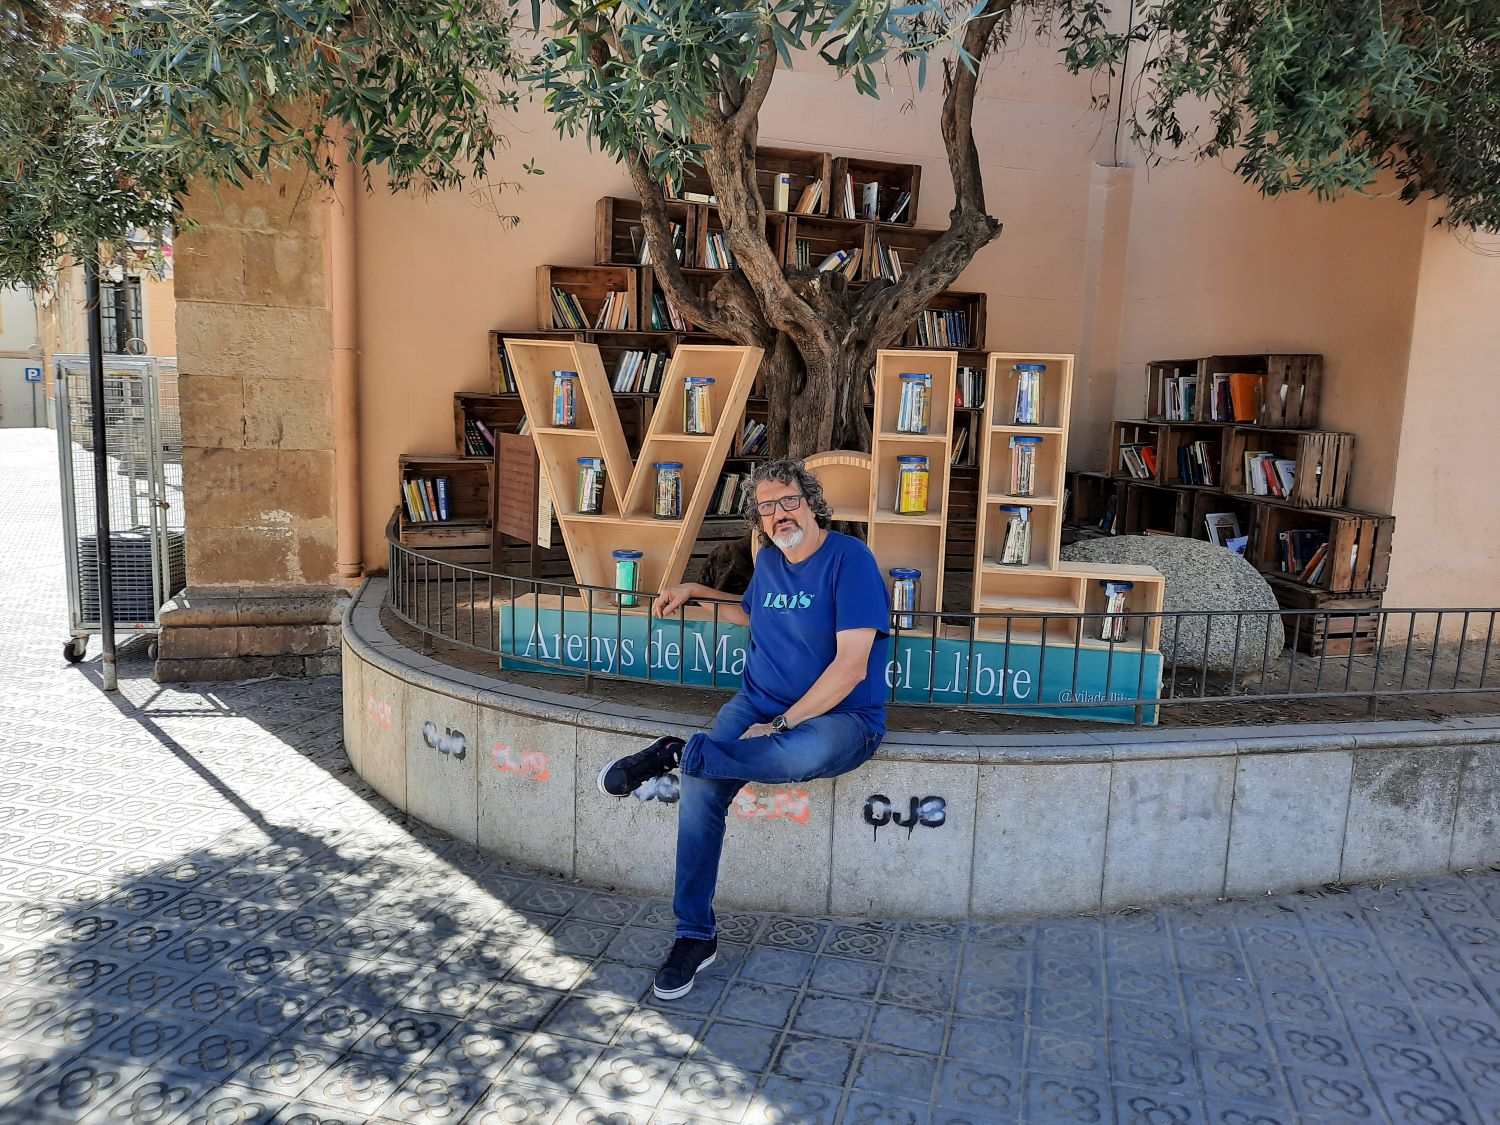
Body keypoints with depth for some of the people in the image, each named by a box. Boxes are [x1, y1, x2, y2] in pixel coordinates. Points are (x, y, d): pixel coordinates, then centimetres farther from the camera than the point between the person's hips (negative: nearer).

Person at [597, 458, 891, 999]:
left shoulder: (850, 559, -11)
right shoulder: (769, 560, 11)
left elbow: (852, 666, -19)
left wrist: (781, 724, -20)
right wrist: (695, 592, 25)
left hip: (839, 716, -5)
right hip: (758, 702, 6)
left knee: (804, 754, -42)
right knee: (701, 785, -21)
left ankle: (674, 753, -23)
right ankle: (696, 935, -7)